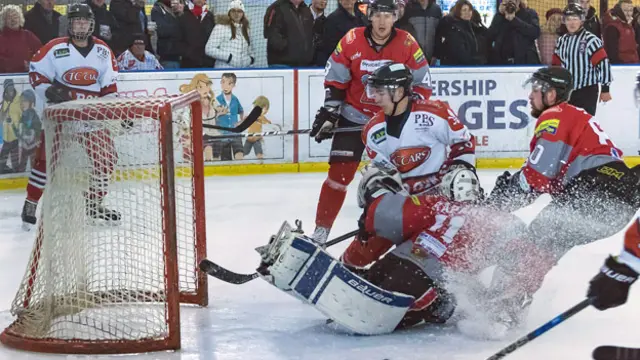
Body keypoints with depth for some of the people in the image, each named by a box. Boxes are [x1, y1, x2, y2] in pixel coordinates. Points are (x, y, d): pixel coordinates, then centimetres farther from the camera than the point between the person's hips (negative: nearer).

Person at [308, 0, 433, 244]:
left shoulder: (407, 44, -11)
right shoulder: (351, 41, -12)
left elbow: (423, 84, -3)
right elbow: (335, 80, -2)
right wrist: (330, 110, -6)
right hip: (354, 117, -1)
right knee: (340, 172, -7)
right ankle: (321, 229, 0)